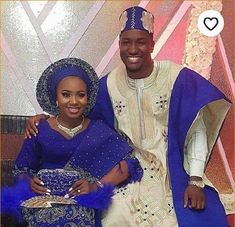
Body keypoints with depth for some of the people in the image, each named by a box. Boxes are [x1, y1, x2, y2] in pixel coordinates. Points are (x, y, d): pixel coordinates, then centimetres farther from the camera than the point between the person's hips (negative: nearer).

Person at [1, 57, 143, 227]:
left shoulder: (98, 130, 2)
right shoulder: (40, 131, 4)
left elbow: (129, 163, -5)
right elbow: (22, 170, 13)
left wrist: (97, 185, -15)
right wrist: (30, 182, -8)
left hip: (83, 205, 0)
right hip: (44, 203, 1)